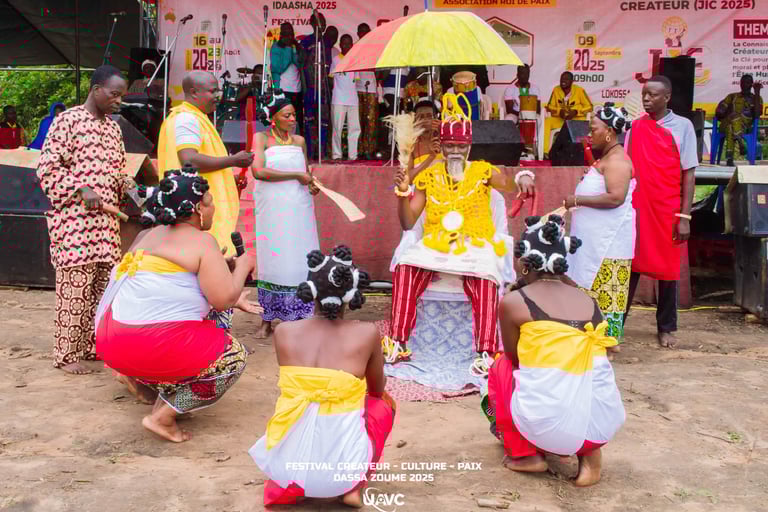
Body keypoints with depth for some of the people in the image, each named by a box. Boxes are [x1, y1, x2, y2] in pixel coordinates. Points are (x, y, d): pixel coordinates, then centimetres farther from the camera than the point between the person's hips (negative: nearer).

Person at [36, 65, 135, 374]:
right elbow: (47, 168, -9)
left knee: (104, 284, 9)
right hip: (74, 219, -7)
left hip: (106, 221, 7)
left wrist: (125, 184, 5)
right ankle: (67, 354, 5)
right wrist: (81, 190, -19)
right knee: (75, 286, -5)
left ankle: (93, 345, 21)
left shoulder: (113, 127, 16)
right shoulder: (67, 120, -6)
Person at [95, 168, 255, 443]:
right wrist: (242, 266, 5)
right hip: (152, 346, -9)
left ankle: (136, 376, 20)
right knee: (233, 357, 6)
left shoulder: (148, 235, 15)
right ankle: (162, 416, -2)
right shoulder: (202, 241, -9)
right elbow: (224, 299, -14)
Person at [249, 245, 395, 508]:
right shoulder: (367, 333, -6)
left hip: (285, 463, 3)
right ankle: (353, 488, 13)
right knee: (383, 402, 26)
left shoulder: (283, 332, 0)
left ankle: (283, 486, 20)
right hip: (341, 466, -3)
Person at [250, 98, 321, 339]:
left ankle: (300, 316, 6)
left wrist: (312, 185, -1)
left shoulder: (299, 141, 12)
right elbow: (258, 171, -14)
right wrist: (297, 175, -14)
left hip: (298, 208, 3)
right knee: (271, 262, 0)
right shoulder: (261, 138, 1)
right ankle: (267, 321, 8)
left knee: (300, 261, -1)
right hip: (272, 208, -3)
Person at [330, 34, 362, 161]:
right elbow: (331, 77, 7)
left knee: (355, 127, 0)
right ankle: (337, 154, 1)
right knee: (337, 127, -5)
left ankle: (353, 154, 5)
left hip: (353, 99, 3)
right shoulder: (335, 60, 6)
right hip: (338, 100, -3)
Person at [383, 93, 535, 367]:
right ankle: (398, 343, -22)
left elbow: (509, 185, -13)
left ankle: (485, 352, -32)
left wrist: (523, 178, -36)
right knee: (405, 266, -27)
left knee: (485, 276, -34)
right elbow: (408, 222, 5)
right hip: (435, 245, 2)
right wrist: (403, 192, -12)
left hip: (476, 245, -1)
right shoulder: (428, 176, 10)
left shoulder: (482, 171, 7)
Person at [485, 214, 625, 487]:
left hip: (548, 427, -4)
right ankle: (589, 452, 15)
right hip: (605, 426, 4)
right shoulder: (588, 301, 11)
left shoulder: (512, 301, -2)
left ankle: (527, 455, 17)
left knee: (502, 366, 24)